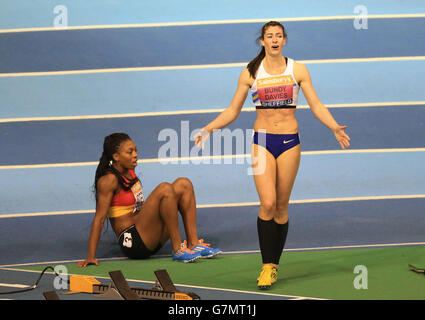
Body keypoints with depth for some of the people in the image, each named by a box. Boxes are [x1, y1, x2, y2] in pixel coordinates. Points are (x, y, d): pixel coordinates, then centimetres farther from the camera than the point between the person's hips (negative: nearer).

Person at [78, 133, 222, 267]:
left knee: (183, 184, 2)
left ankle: (193, 244, -7)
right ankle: (178, 250, -22)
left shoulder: (129, 171, 13)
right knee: (165, 189, -25)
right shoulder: (108, 180, -12)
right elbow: (99, 218, -16)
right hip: (133, 243, -9)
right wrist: (91, 257, -20)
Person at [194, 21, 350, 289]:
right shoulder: (250, 73, 4)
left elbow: (316, 106, 1)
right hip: (262, 141, -1)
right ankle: (268, 266, -7)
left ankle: (274, 264, 15)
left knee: (281, 207, 3)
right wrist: (208, 129, -3)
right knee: (268, 204, -14)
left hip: (289, 141, 1)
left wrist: (335, 127, -15)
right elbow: (232, 111, 10)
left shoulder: (298, 70, 4)